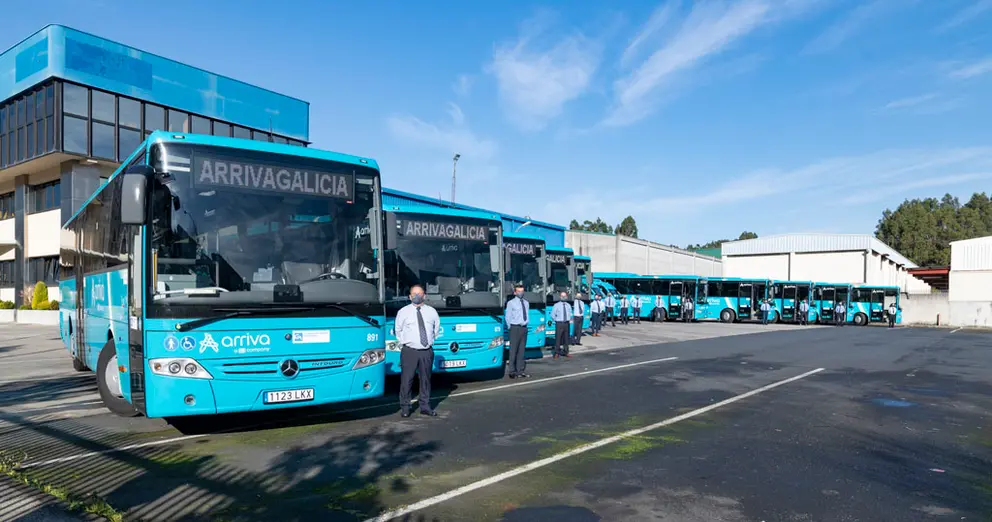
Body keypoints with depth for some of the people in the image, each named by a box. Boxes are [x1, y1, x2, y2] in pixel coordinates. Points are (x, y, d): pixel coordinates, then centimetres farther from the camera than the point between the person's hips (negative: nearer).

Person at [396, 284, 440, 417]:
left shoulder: (432, 311, 8)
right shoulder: (403, 312, 2)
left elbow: (437, 328, 19)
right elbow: (398, 330, 11)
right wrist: (404, 342, 8)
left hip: (427, 352, 3)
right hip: (409, 351, -2)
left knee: (426, 379, 9)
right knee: (406, 380, -3)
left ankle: (425, 407, 20)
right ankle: (405, 407, 10)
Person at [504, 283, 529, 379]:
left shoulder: (526, 303, 13)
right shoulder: (511, 303, -2)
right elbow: (508, 317, 0)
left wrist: (526, 324, 10)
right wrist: (511, 328, 2)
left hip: (524, 328, 5)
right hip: (515, 328, -5)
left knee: (521, 350, 8)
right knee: (513, 350, -5)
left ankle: (520, 371, 14)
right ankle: (512, 371, 0)